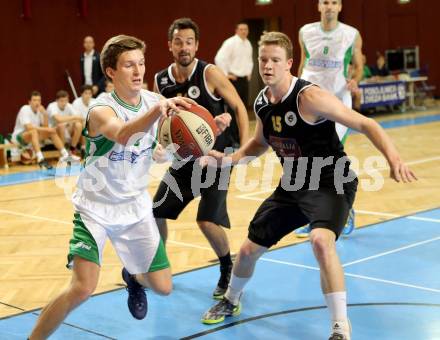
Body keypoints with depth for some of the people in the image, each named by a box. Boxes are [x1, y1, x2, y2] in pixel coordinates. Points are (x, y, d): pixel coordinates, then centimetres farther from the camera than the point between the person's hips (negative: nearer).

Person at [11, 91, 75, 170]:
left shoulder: (39, 110, 2)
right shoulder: (25, 109, -19)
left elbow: (45, 126, -1)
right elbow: (29, 127, -31)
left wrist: (45, 114, -16)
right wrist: (45, 129, -27)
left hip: (35, 134, 8)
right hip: (19, 136, -8)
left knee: (52, 131, -2)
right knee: (33, 131, -37)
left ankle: (65, 155, -2)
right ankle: (41, 160, -52)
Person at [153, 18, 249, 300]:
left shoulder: (210, 74, -15)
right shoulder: (161, 81, -1)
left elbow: (239, 107, -9)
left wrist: (244, 149, -17)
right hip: (185, 158, 6)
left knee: (208, 221, -17)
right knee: (155, 213, 8)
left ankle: (229, 268, 10)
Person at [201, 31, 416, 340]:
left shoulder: (309, 97, -24)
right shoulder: (262, 102, -1)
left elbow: (365, 124, -25)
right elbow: (260, 143, 20)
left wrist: (393, 157, -40)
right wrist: (229, 159, 4)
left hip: (331, 184, -7)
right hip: (292, 185, 7)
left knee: (321, 240, -37)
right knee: (249, 249, 12)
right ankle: (231, 301, 44)